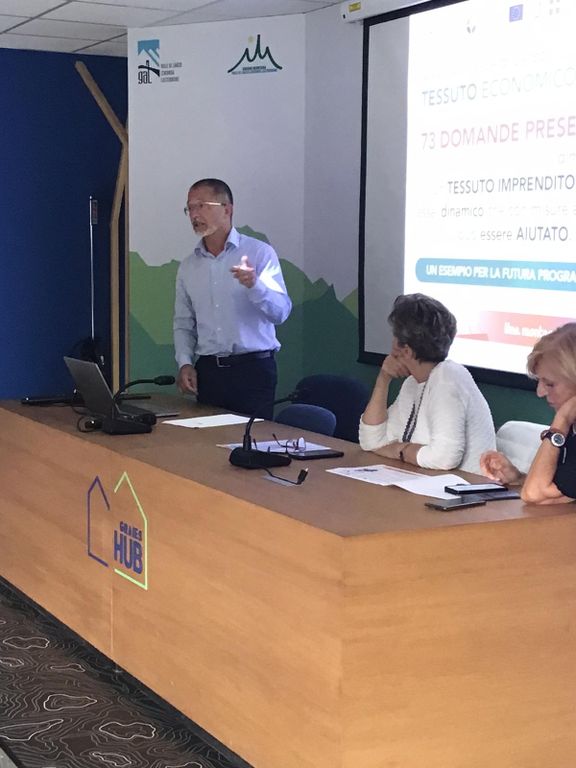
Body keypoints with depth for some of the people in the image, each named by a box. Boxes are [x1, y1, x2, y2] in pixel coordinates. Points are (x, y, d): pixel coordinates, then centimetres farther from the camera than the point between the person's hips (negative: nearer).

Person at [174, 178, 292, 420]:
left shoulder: (259, 253, -2)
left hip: (252, 369, -4)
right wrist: (185, 363, 1)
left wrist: (254, 285, -27)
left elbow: (281, 311, -10)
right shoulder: (188, 266, 12)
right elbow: (183, 324, 16)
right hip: (207, 371, 4)